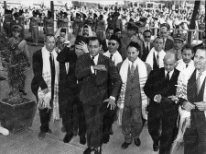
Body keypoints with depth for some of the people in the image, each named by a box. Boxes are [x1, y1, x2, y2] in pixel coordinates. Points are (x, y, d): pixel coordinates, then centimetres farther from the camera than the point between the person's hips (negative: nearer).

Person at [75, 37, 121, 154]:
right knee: (89, 123, 17)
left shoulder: (107, 61, -12)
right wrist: (92, 68, -32)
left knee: (98, 124, 7)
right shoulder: (82, 59, -6)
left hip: (101, 97, -2)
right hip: (87, 96, 2)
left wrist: (113, 97, -23)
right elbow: (78, 74, -21)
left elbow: (117, 80, -13)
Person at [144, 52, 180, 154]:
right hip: (154, 107, 2)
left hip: (170, 110, -2)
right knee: (152, 129, 20)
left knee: (167, 136, 7)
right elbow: (146, 88, 2)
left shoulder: (180, 75, -7)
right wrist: (154, 96, -16)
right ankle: (156, 141, 54)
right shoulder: (155, 73, -1)